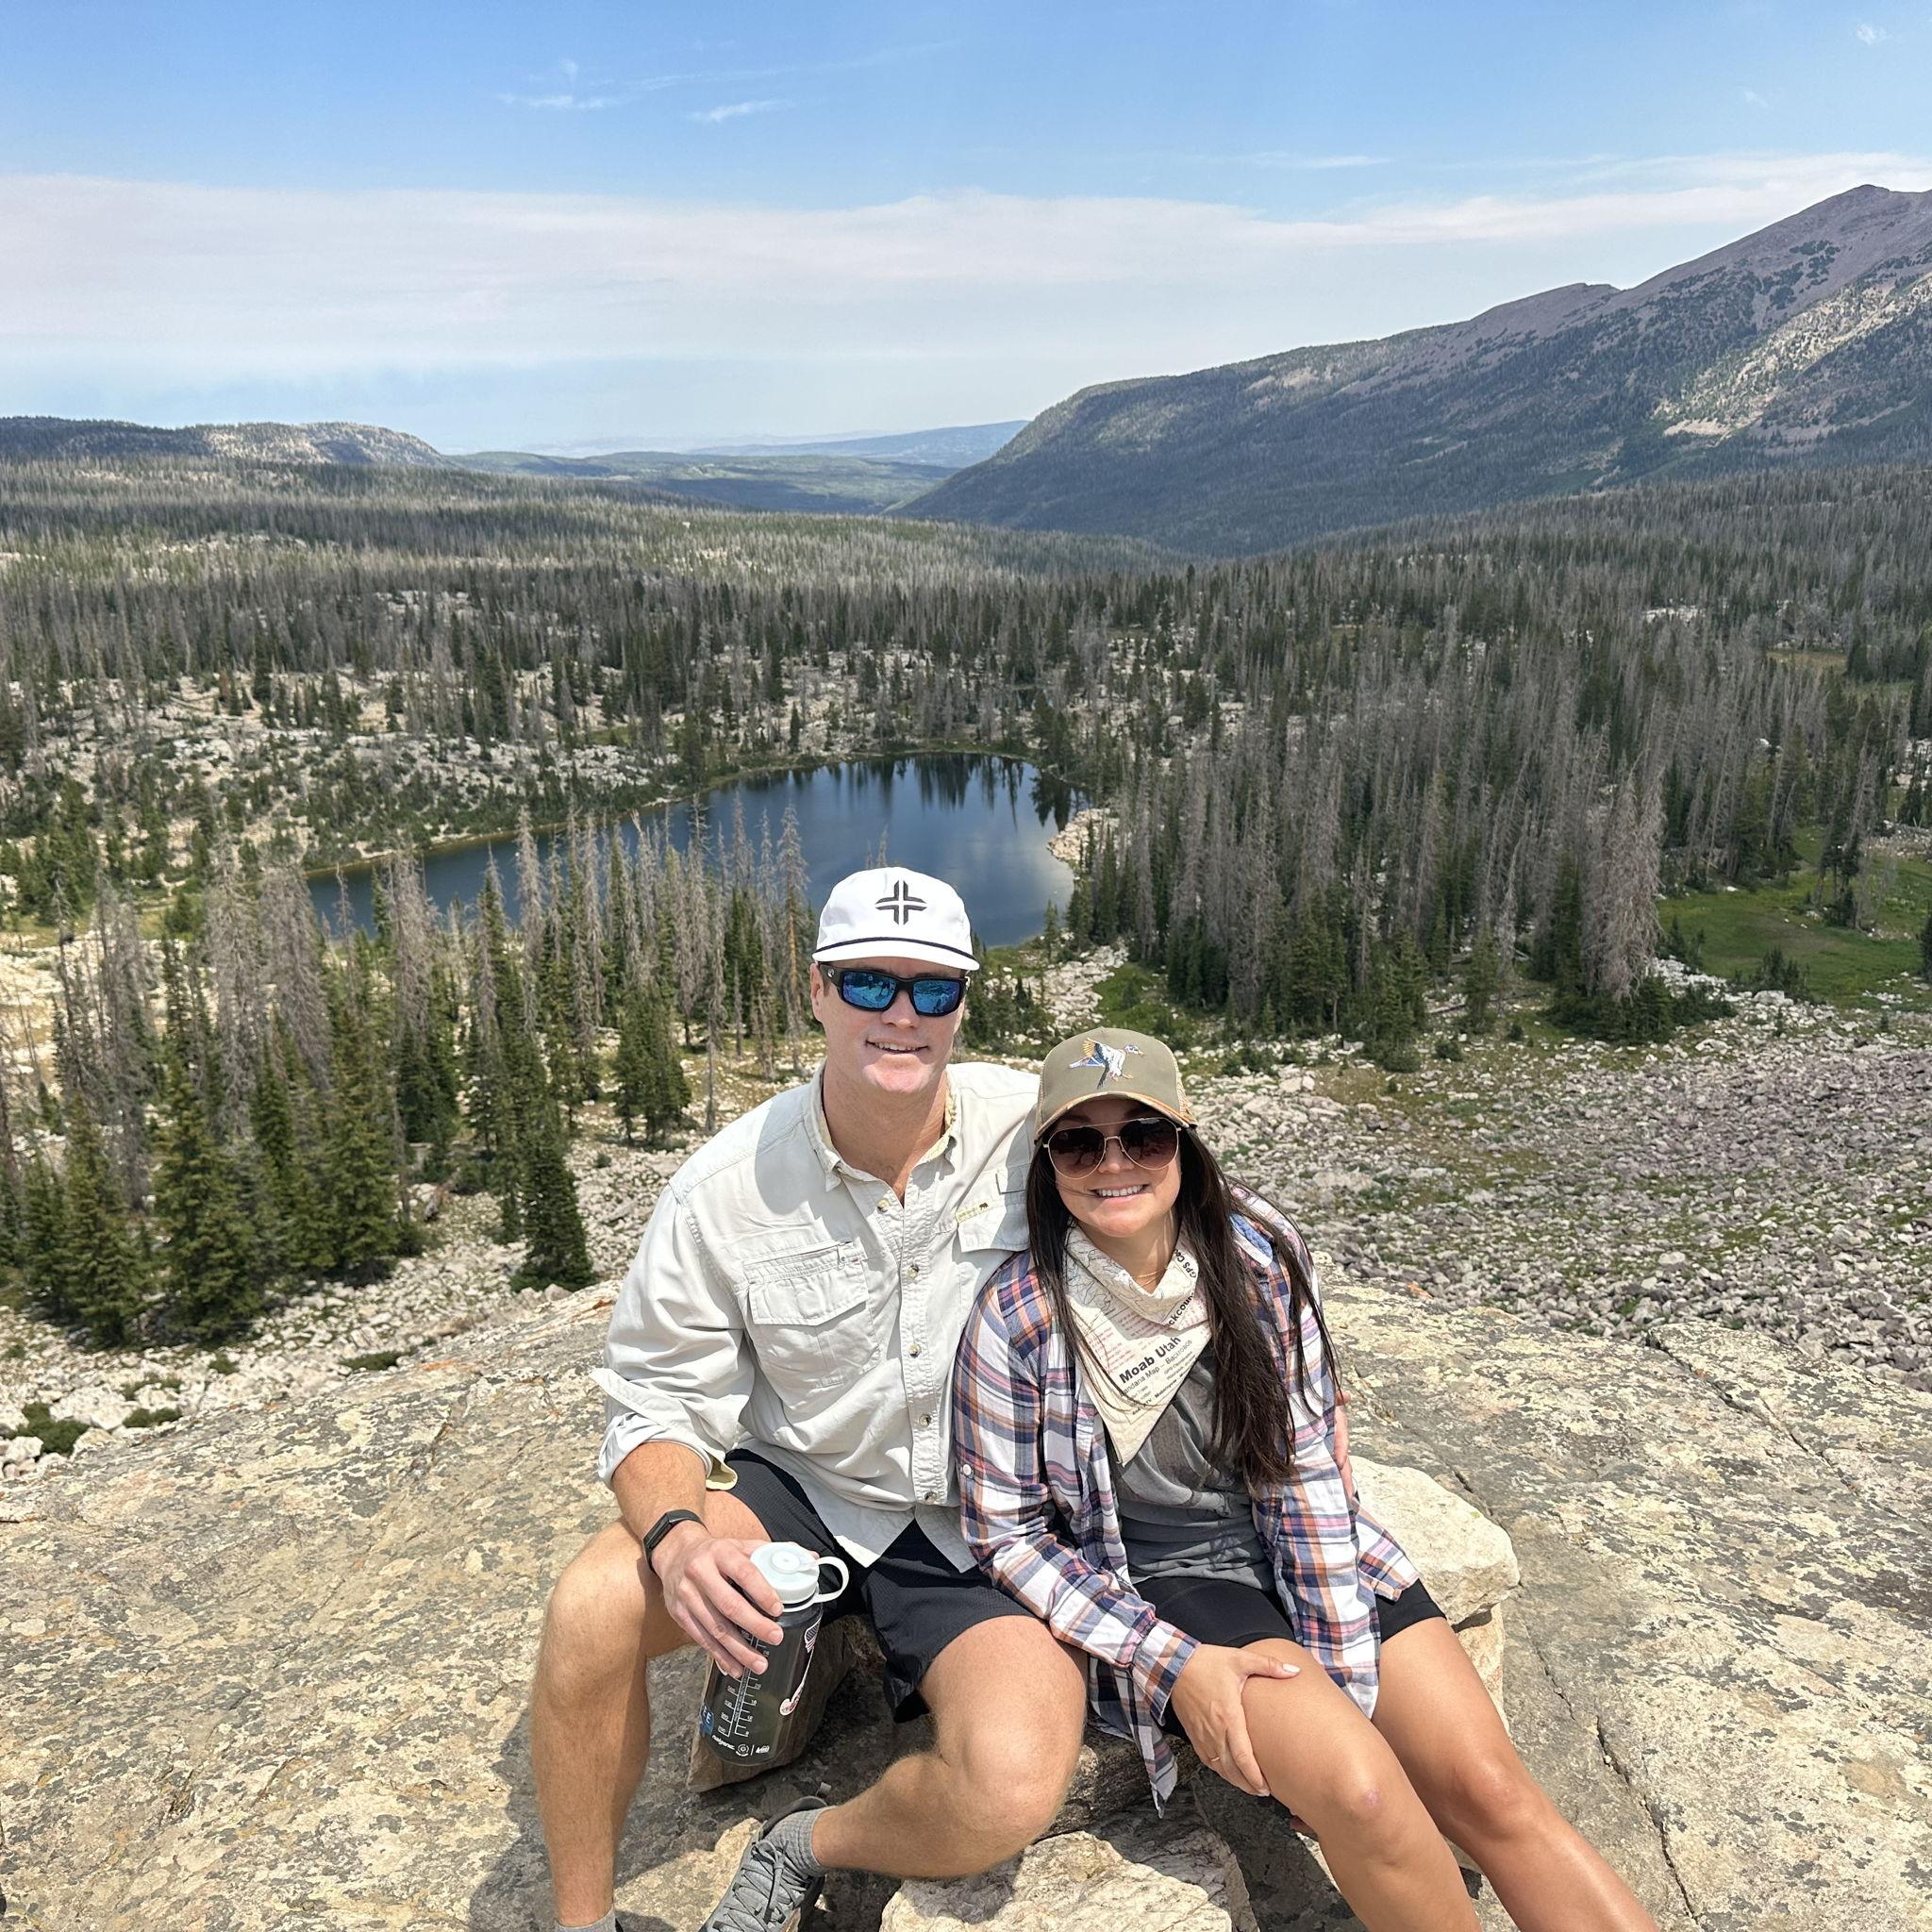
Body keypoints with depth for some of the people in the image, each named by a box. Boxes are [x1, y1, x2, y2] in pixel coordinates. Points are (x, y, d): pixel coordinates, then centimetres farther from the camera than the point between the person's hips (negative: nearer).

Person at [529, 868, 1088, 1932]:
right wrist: (677, 1538, -26)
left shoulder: (1042, 1126, -14)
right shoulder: (726, 1186, -13)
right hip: (803, 1490, 1)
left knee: (1009, 1793, -26)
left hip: (988, 1524, 0)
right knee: (590, 1607, -26)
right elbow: (657, 1404, -7)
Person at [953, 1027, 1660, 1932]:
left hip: (1306, 1555, 3)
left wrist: (1336, 1659, -11)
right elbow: (1006, 1528, -8)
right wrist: (1172, 1662, -16)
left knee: (1490, 1790, -11)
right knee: (1359, 1783, -25)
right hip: (1165, 1584, -3)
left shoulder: (1259, 1249, -10)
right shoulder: (1017, 1320, -18)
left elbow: (1312, 1458, -4)